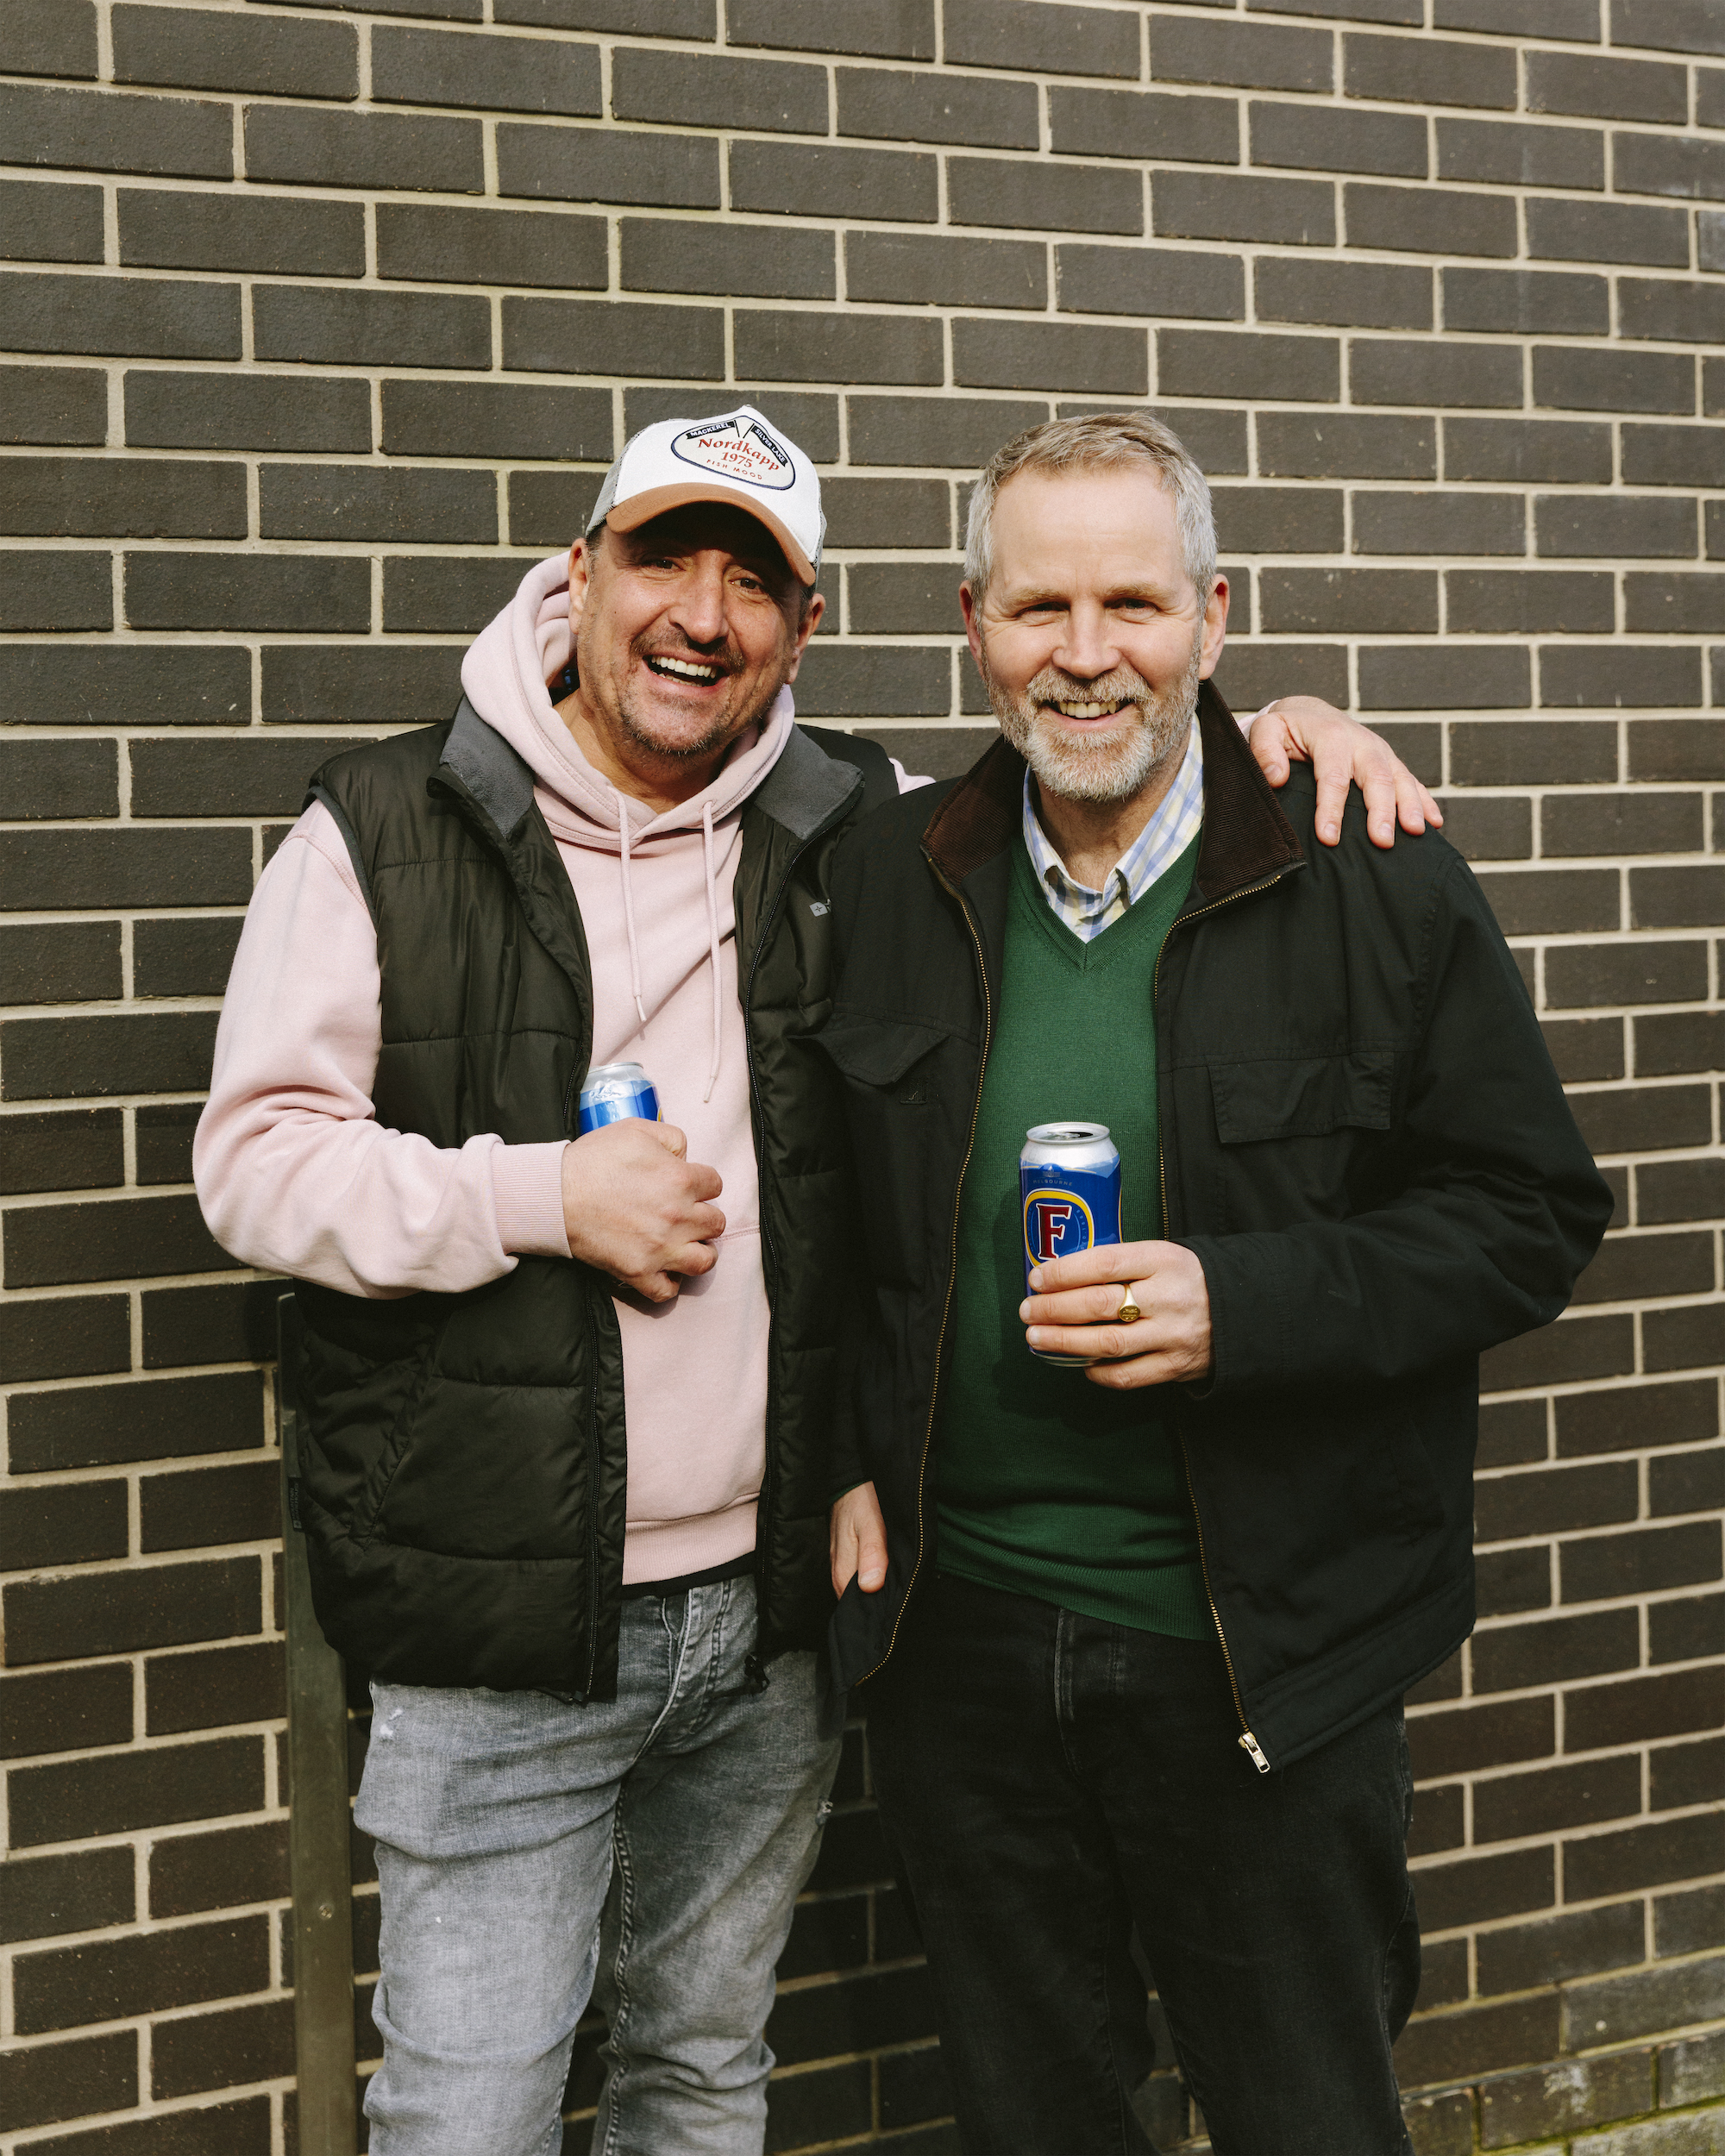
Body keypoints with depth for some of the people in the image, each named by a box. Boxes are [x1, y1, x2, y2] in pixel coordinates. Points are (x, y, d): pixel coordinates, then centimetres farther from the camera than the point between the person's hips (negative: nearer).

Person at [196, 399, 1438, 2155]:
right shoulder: (385, 832, -3)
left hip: (775, 1611, 4)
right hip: (497, 1626, -3)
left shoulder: (859, 830, 4)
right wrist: (540, 1197, -16)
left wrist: (1269, 732, 0)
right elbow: (254, 1159, -4)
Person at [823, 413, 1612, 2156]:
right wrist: (844, 1463, 2)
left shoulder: (1375, 883, -7)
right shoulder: (884, 882, 3)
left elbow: (1531, 1214, -6)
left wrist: (1242, 1302, -19)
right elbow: (828, 1213, 14)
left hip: (1263, 1647, -3)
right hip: (955, 1627, 3)